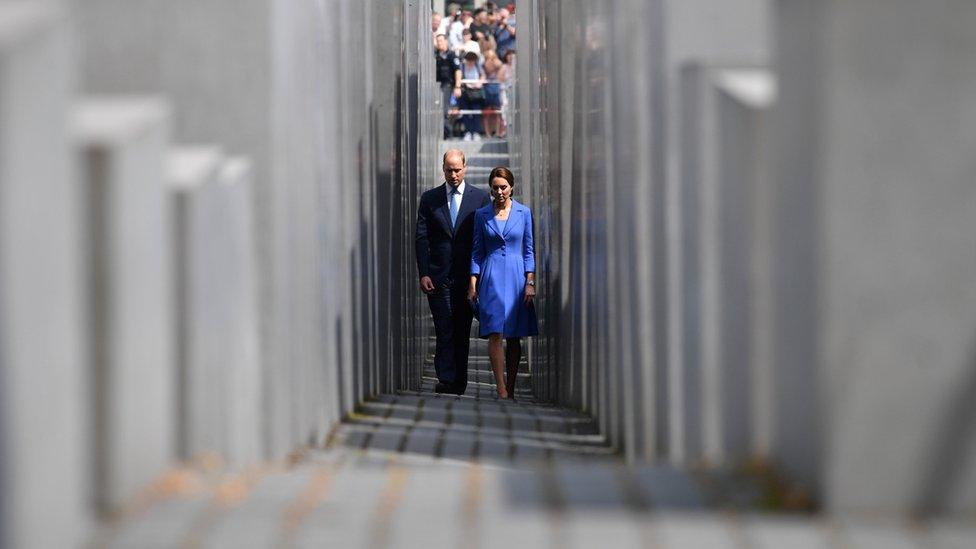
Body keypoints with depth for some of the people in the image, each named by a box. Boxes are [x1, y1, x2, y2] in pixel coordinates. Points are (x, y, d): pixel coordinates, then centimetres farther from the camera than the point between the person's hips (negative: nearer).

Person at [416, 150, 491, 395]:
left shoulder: (480, 198, 6)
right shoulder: (429, 198, 7)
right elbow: (421, 238, 4)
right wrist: (423, 274, -5)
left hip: (467, 276, 0)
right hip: (438, 277, 0)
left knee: (462, 331, 4)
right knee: (444, 331, -7)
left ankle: (459, 382, 9)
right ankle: (446, 379, -11)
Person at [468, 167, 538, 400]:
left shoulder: (524, 213, 5)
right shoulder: (482, 214, 5)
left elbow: (529, 250, 6)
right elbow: (477, 251, 7)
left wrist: (530, 282, -2)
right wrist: (473, 284, 0)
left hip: (516, 276, 1)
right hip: (491, 278, -1)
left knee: (514, 336, 4)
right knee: (495, 334, -12)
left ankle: (510, 390, 13)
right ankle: (502, 391, -16)